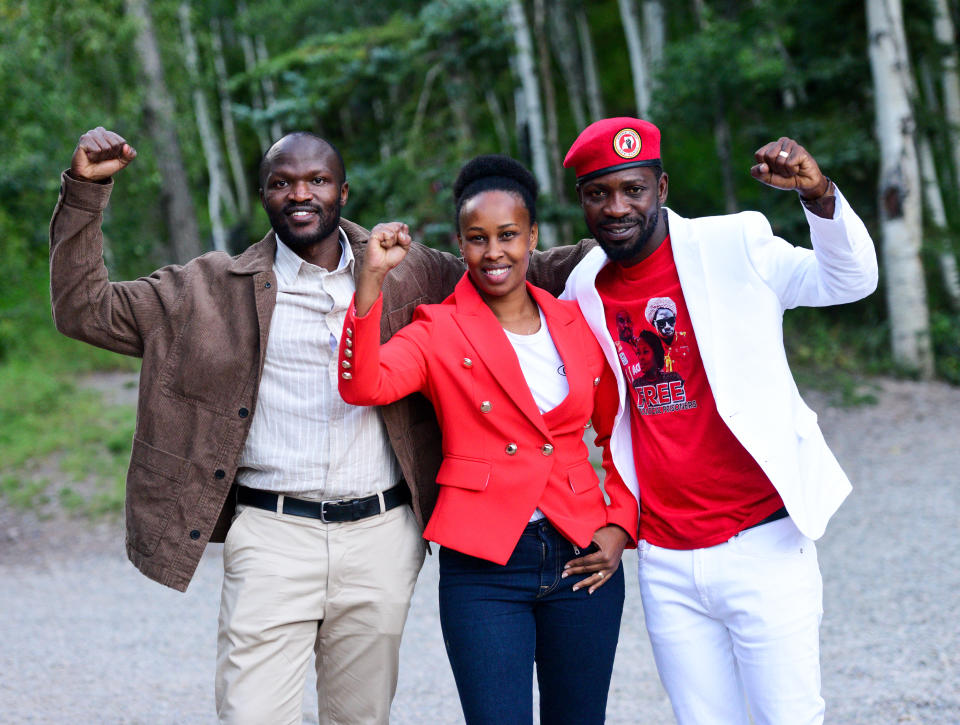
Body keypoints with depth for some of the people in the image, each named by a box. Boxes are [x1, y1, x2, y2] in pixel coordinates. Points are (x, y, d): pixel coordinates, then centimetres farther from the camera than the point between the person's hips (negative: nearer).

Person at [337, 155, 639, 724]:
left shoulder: (579, 324, 9)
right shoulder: (438, 331, 1)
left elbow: (620, 436, 17)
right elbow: (363, 386, -18)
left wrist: (620, 527, 5)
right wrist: (373, 277, -24)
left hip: (584, 558, 3)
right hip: (484, 566, -3)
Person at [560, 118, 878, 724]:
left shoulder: (733, 247, -6)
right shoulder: (584, 290, 7)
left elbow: (851, 280, -10)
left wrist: (819, 195, -26)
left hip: (762, 546, -4)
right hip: (665, 564, 4)